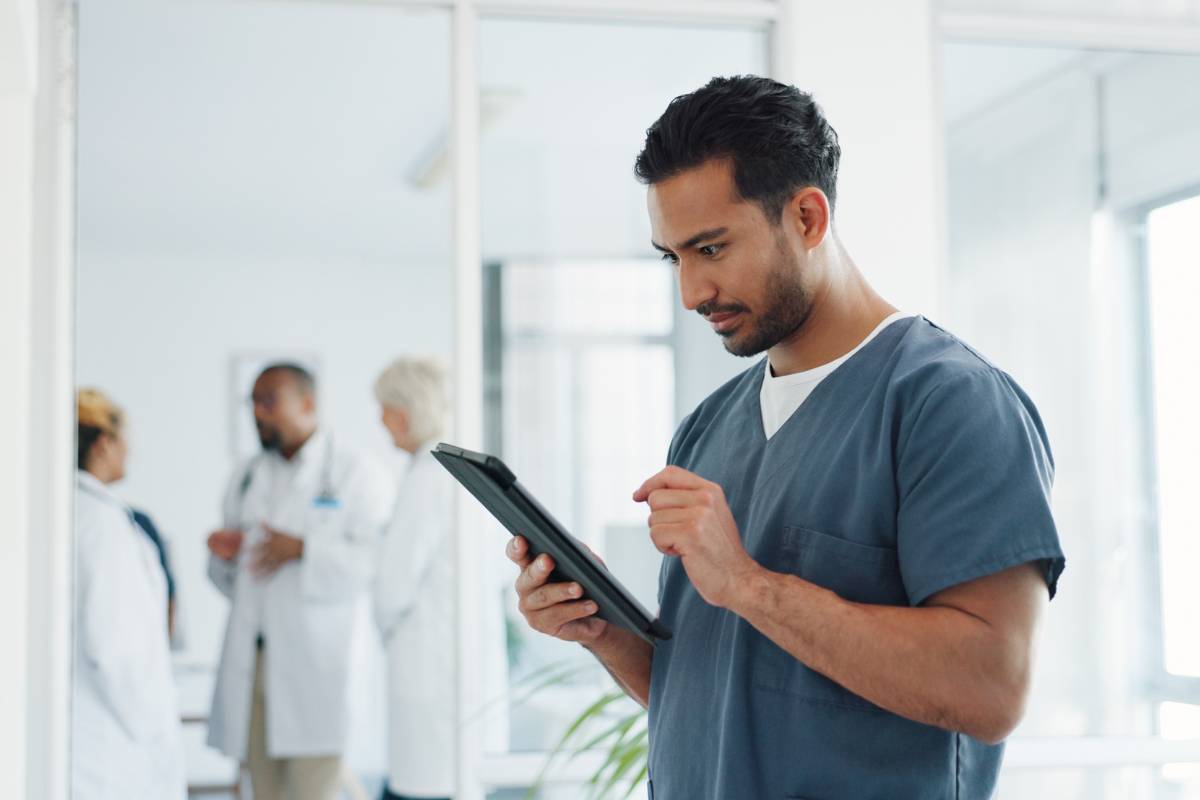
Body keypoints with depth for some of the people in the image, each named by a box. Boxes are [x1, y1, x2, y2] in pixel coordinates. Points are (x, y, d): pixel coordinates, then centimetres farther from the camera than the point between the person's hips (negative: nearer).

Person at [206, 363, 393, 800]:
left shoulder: (355, 472, 1)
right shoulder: (247, 476, 19)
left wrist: (304, 550, -19)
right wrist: (224, 555, 1)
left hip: (317, 664, -6)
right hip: (252, 661, 6)